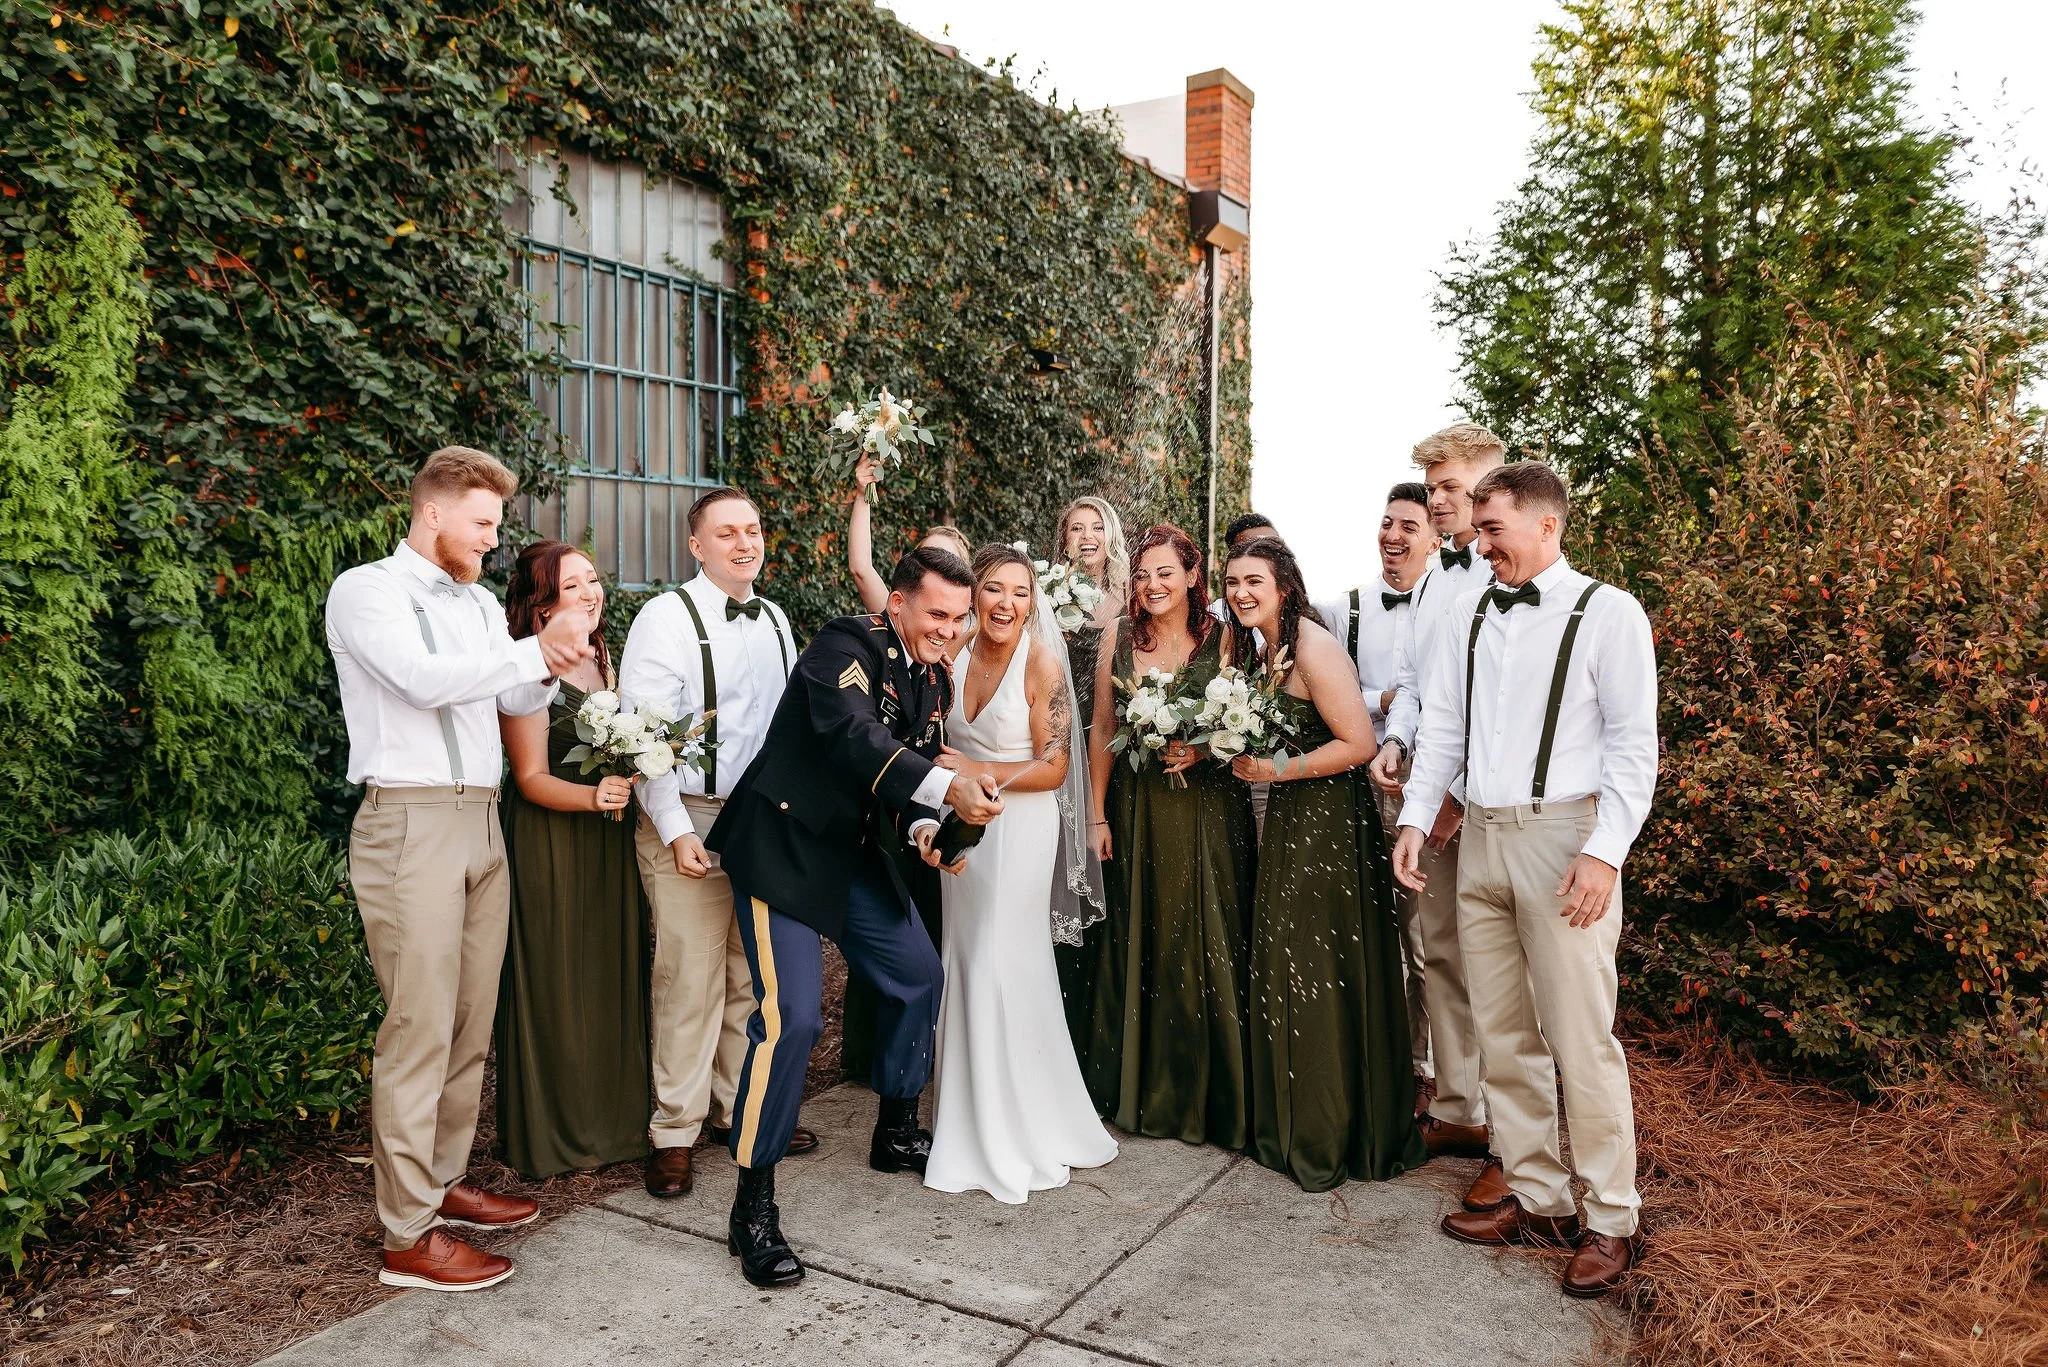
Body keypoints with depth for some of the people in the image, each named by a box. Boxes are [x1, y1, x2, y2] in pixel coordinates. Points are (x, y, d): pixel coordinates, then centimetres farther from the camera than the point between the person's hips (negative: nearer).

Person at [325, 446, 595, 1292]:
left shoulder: (479, 604, 18)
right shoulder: (366, 591, -4)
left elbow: (518, 700, 11)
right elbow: (426, 679, -19)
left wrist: (550, 667, -9)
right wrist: (537, 650, -16)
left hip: (482, 821, 7)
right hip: (411, 823, -7)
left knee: (471, 1021, 10)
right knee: (420, 1026, -5)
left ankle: (442, 1181, 24)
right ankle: (408, 1236, 3)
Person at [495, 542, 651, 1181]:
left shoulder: (604, 658, 10)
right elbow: (532, 778, -14)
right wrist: (592, 797, -29)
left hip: (610, 840, 7)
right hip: (550, 846, -7)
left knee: (615, 972, 11)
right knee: (557, 982, 2)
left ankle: (615, 1115, 26)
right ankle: (557, 1133, 17)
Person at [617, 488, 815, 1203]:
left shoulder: (775, 621, 11)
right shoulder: (666, 618, -9)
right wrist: (674, 830, -16)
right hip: (691, 823, -6)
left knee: (754, 974, 13)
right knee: (690, 978, -2)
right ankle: (674, 1131, 13)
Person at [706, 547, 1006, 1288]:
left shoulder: (935, 679, 7)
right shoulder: (847, 646, -19)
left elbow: (914, 768, 8)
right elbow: (858, 740, -36)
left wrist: (926, 832, -13)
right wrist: (948, 788, -48)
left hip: (856, 853, 9)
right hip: (785, 847, -9)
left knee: (920, 978, 17)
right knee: (790, 1018, -16)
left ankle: (895, 1135, 38)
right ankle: (753, 1207, -1)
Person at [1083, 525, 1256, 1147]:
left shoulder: (1222, 638, -3)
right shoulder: (1118, 637, 4)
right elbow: (1103, 730, 6)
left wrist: (1205, 749, -20)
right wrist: (1097, 814, 4)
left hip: (1208, 809, -2)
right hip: (1137, 809, 3)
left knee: (1207, 946, 2)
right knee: (1138, 946, 10)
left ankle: (1211, 1095, 17)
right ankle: (1142, 1089, 26)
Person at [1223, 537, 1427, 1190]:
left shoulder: (1312, 646, -18)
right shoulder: (1259, 647, 11)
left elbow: (1358, 743, -21)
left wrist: (1277, 769, -19)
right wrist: (1244, 755, 3)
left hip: (1331, 819, -9)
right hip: (1289, 819, 9)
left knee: (1323, 976, -1)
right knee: (1282, 972, 13)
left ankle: (1332, 1141, 14)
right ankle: (1294, 1128, 27)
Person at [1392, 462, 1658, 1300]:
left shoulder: (1606, 613, -4)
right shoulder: (1473, 616, 13)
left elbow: (1634, 743, -8)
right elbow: (1442, 727, 13)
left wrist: (1605, 850, -16)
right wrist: (1414, 817, 4)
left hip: (1561, 834, -6)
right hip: (1479, 838, 6)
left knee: (1580, 1037, -2)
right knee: (1503, 1033, 11)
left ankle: (1612, 1222, 15)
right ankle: (1537, 1199, 25)